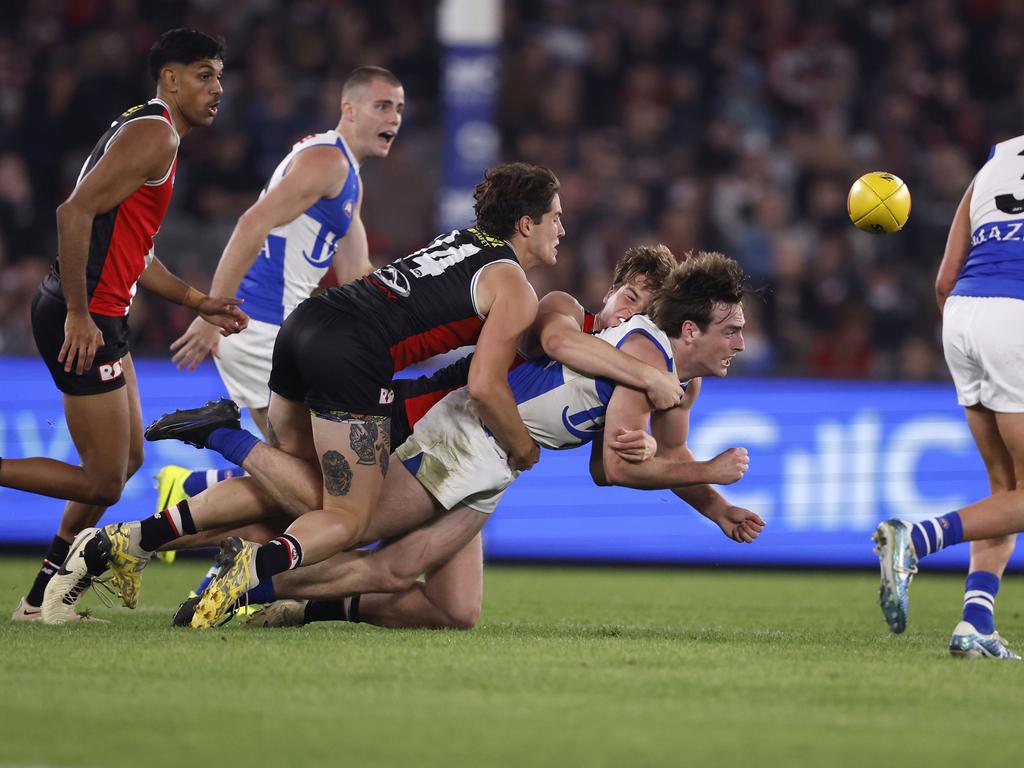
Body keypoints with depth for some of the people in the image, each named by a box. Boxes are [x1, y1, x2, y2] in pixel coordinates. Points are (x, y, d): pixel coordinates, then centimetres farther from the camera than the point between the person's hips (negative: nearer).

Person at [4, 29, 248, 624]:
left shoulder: (150, 135, 21)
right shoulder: (153, 135, -12)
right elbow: (75, 212, -23)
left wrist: (197, 301, 20)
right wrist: (79, 314, -23)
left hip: (98, 315, 11)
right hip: (84, 318, -11)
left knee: (128, 459, 18)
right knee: (103, 482, -8)